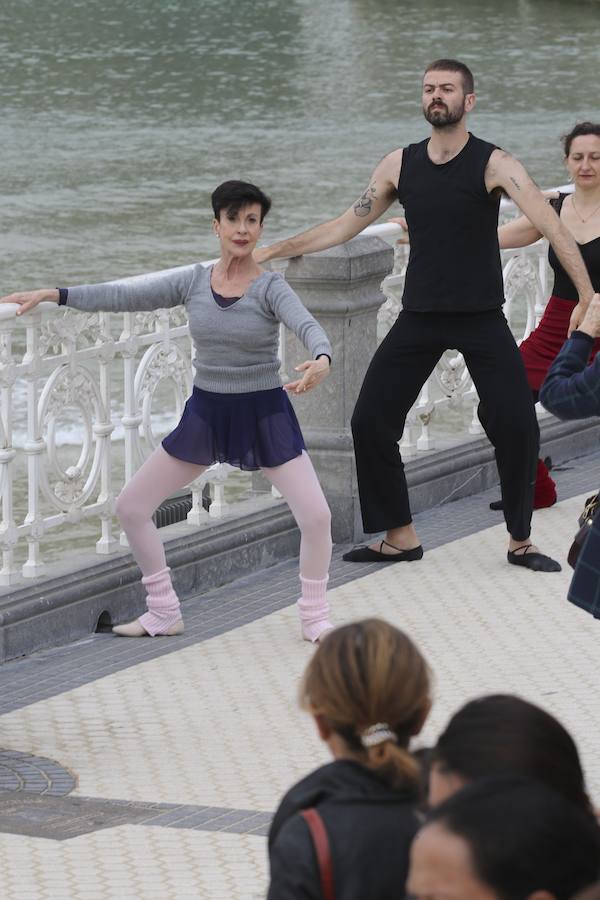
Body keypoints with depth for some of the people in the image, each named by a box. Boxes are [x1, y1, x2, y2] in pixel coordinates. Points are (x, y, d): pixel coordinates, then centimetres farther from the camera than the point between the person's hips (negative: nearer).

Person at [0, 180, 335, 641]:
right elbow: (123, 295, -2)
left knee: (316, 515, -16)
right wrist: (52, 294, -8)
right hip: (205, 412, 4)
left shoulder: (270, 288, -13)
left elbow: (309, 326, -30)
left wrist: (321, 361, -53)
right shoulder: (193, 281, -2)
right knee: (131, 506, 4)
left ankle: (315, 617, 6)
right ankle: (164, 614, 19)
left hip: (265, 413, -4)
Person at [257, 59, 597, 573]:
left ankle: (521, 541, 7)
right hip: (419, 319, 4)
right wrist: (274, 251, 9)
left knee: (517, 426, -12)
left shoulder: (493, 164, -9)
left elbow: (551, 226, -18)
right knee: (370, 421, -3)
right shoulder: (400, 165, 3)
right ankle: (400, 537, 11)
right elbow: (346, 226, 11)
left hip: (482, 318, -3)